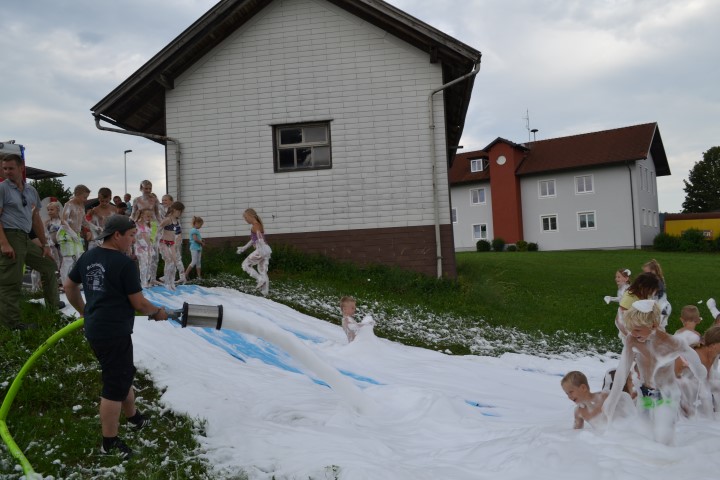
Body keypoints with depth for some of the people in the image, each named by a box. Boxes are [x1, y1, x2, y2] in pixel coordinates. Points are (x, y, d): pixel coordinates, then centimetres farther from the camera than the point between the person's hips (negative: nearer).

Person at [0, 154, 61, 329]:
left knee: (49, 264, 18)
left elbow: (36, 218, 19)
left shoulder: (31, 191, 14)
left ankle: (53, 307, 32)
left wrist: (44, 244, 17)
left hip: (26, 239, 8)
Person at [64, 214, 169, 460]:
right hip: (114, 333, -9)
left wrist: (84, 310, 32)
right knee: (115, 386, 3)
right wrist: (157, 312, 5)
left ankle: (133, 417, 44)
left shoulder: (87, 257, 6)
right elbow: (139, 303, -14)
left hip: (95, 329, 9)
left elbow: (69, 286, 19)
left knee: (124, 373, 25)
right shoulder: (124, 263, -18)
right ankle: (109, 442, 14)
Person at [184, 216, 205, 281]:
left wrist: (202, 240, 2)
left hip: (198, 248, 10)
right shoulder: (194, 230, -13)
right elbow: (195, 239, -21)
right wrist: (202, 243, -10)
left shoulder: (197, 230, 15)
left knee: (198, 262, 9)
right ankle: (186, 274, -3)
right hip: (194, 248, -10)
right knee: (194, 262, -9)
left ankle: (199, 276, 12)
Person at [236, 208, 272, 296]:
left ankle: (260, 279, -3)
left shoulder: (255, 225, -9)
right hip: (266, 249, 9)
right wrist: (244, 248, 32)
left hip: (261, 250, -9)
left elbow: (260, 238, -24)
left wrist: (261, 250, -33)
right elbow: (253, 240, 28)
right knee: (263, 271, 12)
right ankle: (265, 292, 12)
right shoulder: (258, 225, 19)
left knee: (245, 265, 5)